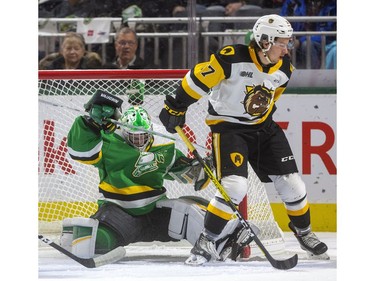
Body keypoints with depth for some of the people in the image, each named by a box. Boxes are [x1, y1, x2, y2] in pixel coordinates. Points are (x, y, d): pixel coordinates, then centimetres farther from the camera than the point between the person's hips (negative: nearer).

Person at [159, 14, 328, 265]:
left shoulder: (284, 70, -3)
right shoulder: (233, 58, -24)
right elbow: (198, 78, -18)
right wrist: (176, 108, -13)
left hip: (263, 128, 6)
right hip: (228, 128, -6)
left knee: (291, 184, 6)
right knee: (235, 186, -22)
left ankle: (304, 232, 30)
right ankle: (206, 243, -10)